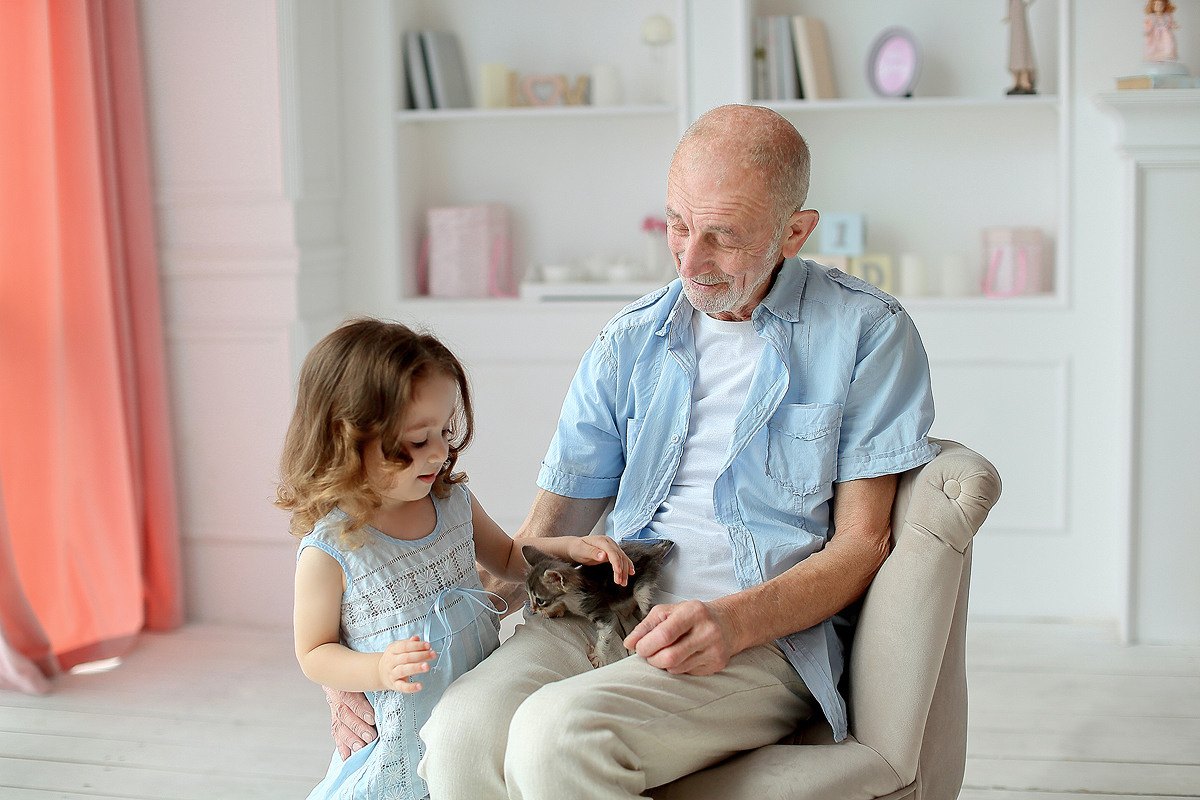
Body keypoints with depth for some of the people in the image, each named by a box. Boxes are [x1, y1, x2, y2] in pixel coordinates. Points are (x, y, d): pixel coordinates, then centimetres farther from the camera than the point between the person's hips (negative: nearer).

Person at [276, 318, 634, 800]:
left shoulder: (454, 502, 0)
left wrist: (570, 548, -1)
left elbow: (507, 558, 17)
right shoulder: (329, 550, -17)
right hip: (403, 739, -5)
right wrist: (380, 669, -26)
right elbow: (314, 653, -7)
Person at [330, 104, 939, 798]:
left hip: (769, 636, -4)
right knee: (463, 728, -29)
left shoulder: (867, 332, 2)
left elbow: (862, 544, 0)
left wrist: (735, 620, -19)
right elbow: (544, 537, 14)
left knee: (558, 730, -33)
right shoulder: (630, 344, 14)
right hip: (608, 611, 4)